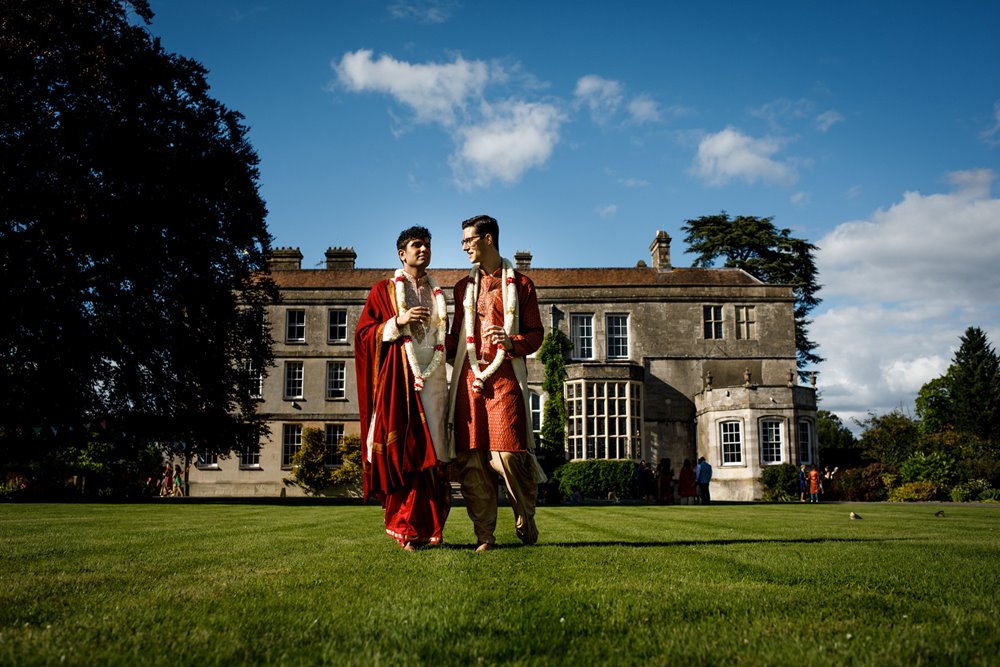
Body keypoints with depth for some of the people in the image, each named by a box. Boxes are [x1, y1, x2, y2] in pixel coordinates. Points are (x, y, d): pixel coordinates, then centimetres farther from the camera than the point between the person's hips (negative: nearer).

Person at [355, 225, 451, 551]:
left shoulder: (437, 295, 21)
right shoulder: (384, 290, 9)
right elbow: (363, 333, 2)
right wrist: (398, 322, -11)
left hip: (432, 378, 4)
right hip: (398, 380, -4)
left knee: (432, 453, -4)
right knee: (402, 451, -9)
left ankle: (428, 528, -1)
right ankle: (405, 529, -1)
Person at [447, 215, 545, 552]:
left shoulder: (520, 284, 9)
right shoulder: (463, 286, 21)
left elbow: (535, 333, 5)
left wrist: (512, 342, -13)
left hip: (505, 378, -4)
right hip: (469, 378, 4)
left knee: (508, 454, -11)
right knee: (472, 458, -2)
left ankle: (526, 520, 15)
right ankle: (484, 536, 6)